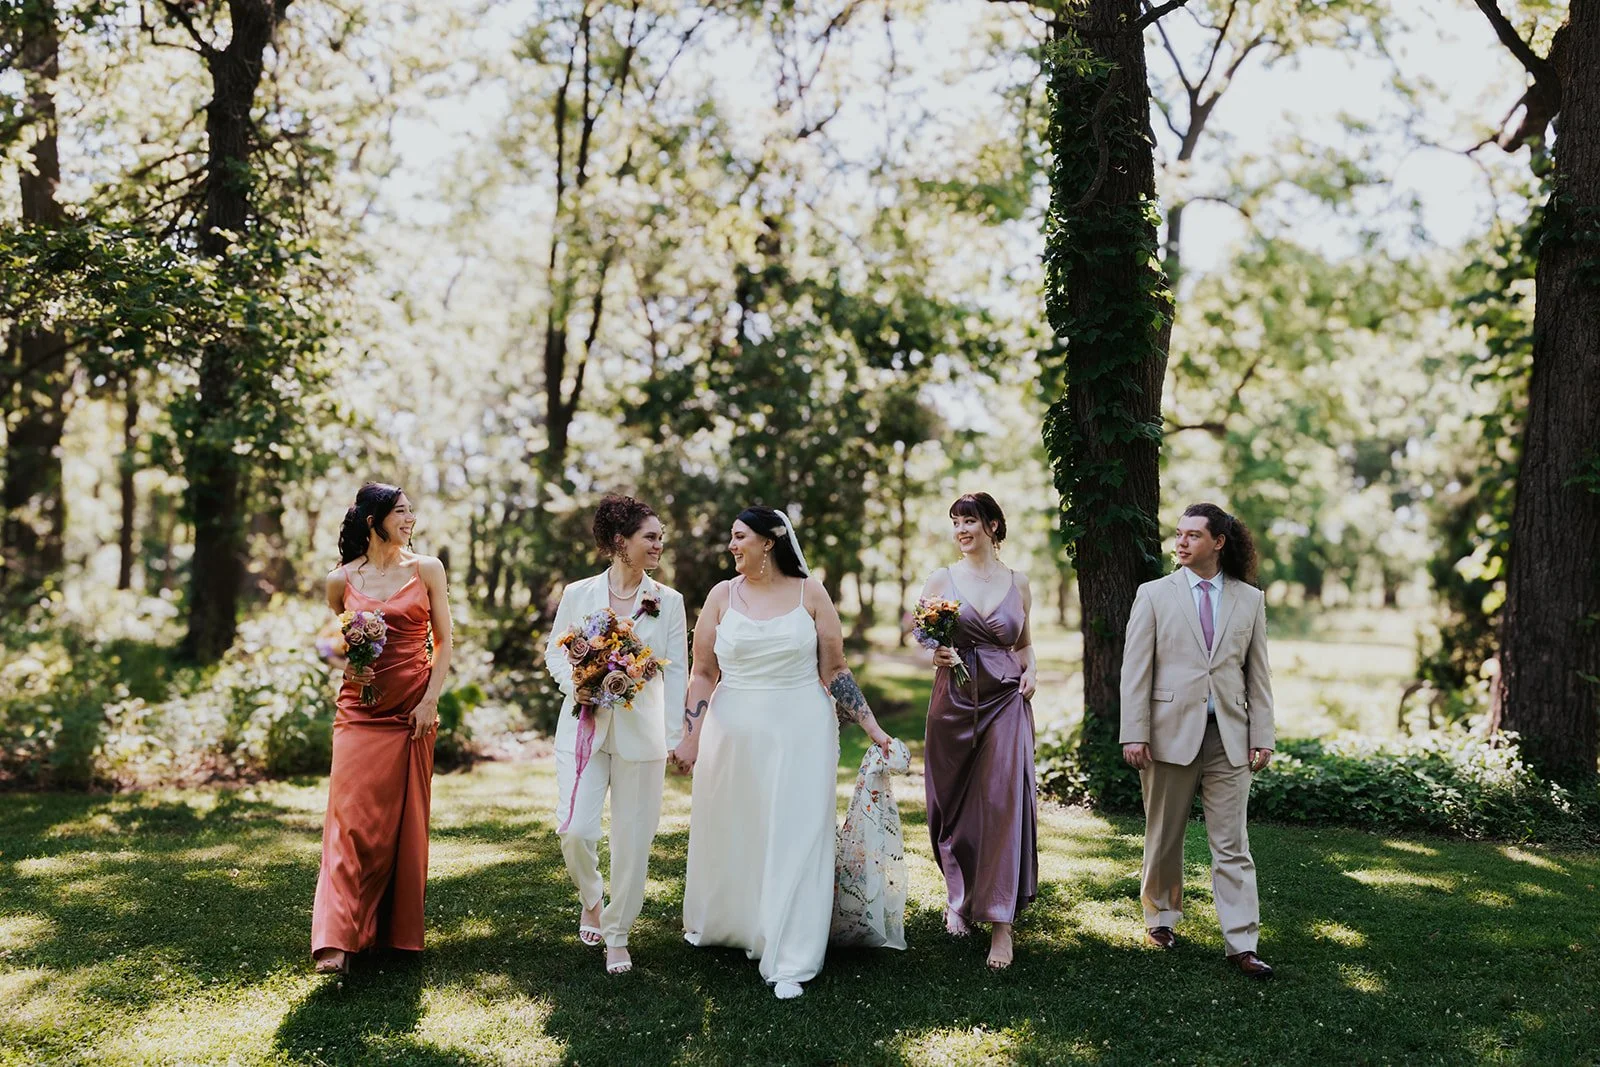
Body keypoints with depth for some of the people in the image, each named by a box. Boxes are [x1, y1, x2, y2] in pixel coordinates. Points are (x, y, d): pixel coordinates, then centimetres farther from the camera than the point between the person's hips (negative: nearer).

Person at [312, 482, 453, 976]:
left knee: (405, 821, 6)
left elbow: (444, 641, 3)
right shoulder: (341, 579, 4)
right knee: (351, 819, -8)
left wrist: (431, 699, -7)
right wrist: (346, 666, -6)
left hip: (412, 710, 0)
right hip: (360, 709, 0)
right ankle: (337, 939, -9)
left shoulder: (426, 570, 2)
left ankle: (398, 929, 20)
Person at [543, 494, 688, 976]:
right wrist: (577, 683, -11)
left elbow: (677, 670, 3)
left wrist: (672, 734, -3)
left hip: (641, 733, 1)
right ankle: (591, 901, 23)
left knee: (632, 837, 3)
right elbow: (555, 651, 10)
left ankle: (617, 935, 21)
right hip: (584, 728, 0)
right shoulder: (578, 594, 1)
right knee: (574, 829, -9)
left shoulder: (668, 601, 2)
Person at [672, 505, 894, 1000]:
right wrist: (690, 739, -2)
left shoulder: (810, 593, -2)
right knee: (728, 836, 14)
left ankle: (789, 963, 5)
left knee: (795, 842, -1)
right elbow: (702, 675, 4)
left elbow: (835, 672, 2)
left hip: (800, 735, -2)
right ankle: (714, 922, 39)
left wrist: (871, 727, 0)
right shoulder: (722, 595, 1)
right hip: (734, 735, 2)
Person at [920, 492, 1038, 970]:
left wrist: (1031, 671, -1)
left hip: (1006, 703, 0)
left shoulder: (1017, 582, 8)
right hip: (954, 703, 1)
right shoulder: (941, 579, 5)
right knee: (954, 806, 7)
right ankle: (959, 900, 28)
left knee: (1004, 804, -10)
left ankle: (1001, 922, -6)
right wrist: (937, 656, -17)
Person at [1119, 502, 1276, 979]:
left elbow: (1258, 674, 8)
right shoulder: (1154, 595, 2)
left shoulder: (1250, 599, 8)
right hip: (1171, 733, -1)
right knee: (1164, 837, 11)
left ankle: (1241, 944, 4)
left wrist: (1262, 736, 2)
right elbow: (1135, 670, -1)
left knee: (1231, 844, 1)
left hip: (1229, 735, 1)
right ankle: (1161, 917, 29)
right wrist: (1134, 734, -8)